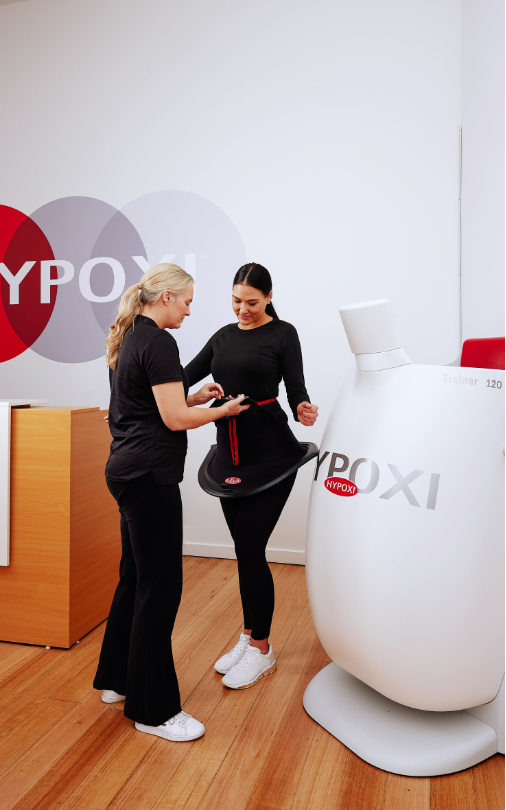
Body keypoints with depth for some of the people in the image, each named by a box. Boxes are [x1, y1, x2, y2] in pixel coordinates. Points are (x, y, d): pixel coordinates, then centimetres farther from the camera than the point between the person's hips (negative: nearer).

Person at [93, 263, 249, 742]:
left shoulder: (128, 339, 15)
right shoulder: (158, 342, -15)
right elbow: (175, 419, -18)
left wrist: (195, 396, 11)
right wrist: (223, 410, -3)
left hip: (126, 469, 10)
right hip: (150, 474, -10)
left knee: (136, 576, 20)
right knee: (160, 586, -1)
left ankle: (115, 678, 36)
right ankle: (154, 710, 13)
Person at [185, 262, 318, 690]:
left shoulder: (283, 333, -3)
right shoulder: (224, 335, 13)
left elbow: (296, 389, -7)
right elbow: (186, 377, 12)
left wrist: (303, 411, -30)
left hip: (270, 454, -5)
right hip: (231, 454, 6)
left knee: (249, 548, -4)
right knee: (245, 549, 12)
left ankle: (261, 649, 14)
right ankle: (249, 636, 29)